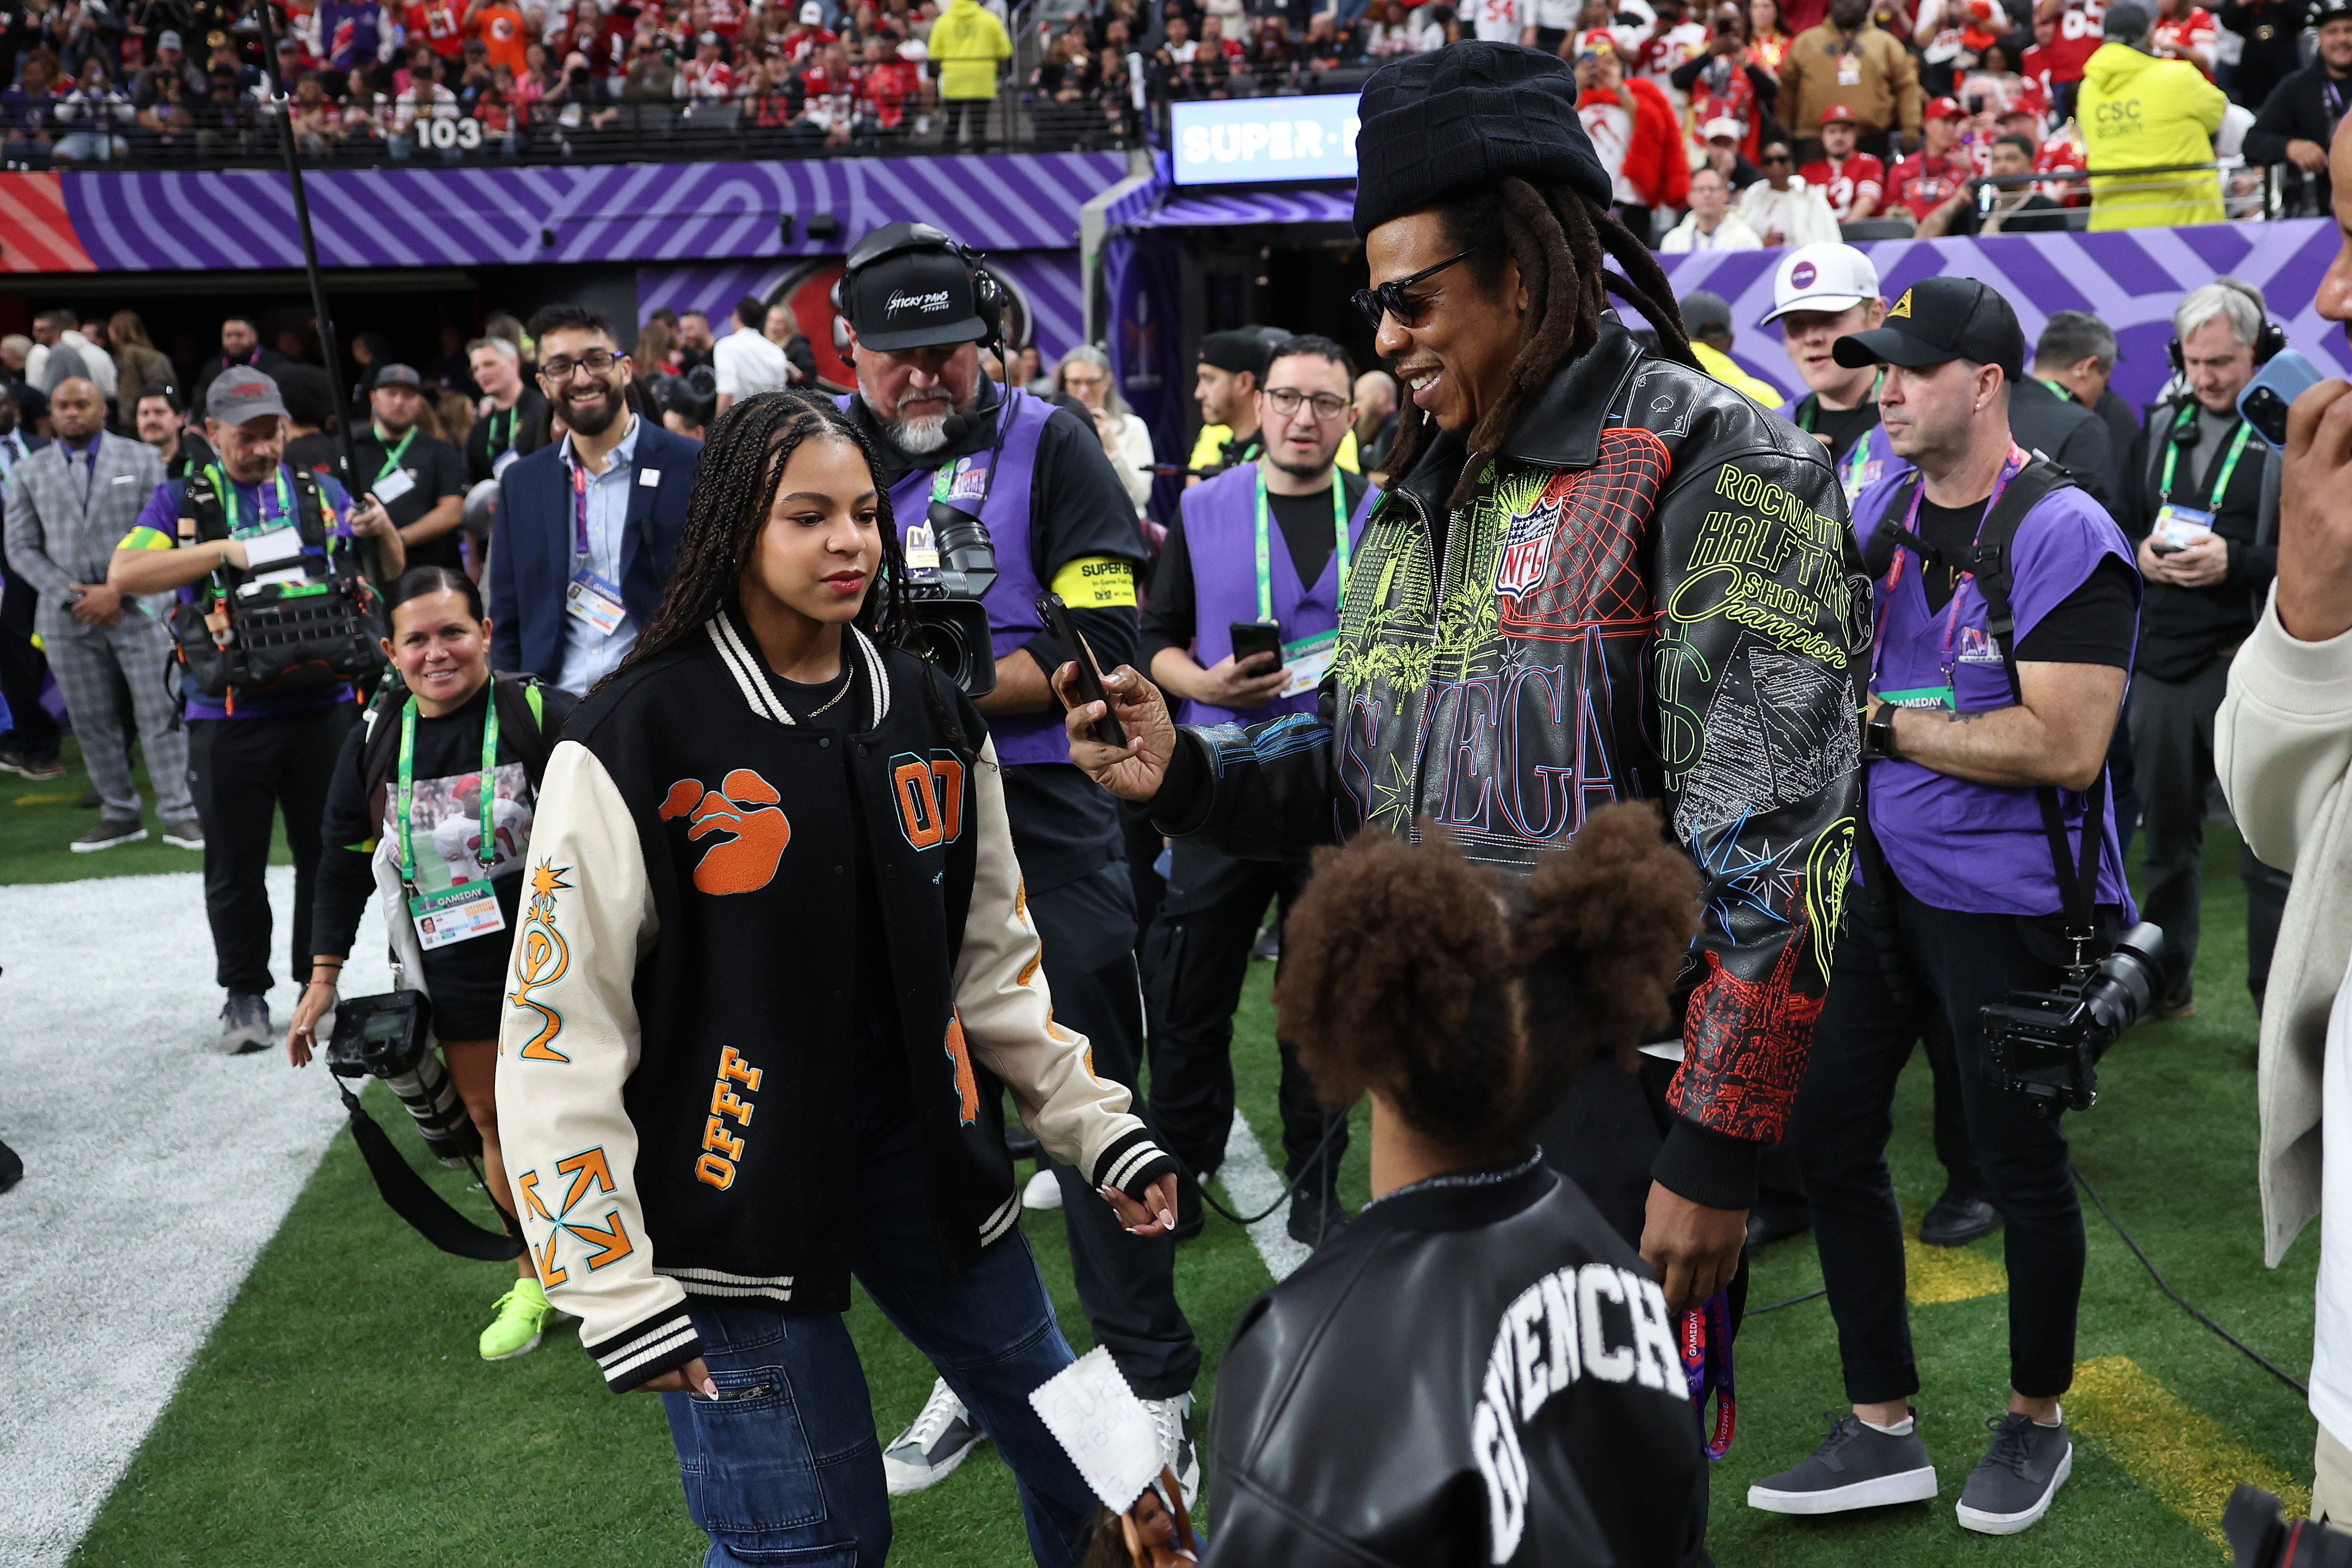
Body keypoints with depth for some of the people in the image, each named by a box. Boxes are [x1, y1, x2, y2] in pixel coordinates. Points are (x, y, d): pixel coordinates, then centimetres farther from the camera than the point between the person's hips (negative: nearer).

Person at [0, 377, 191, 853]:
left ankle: (179, 814, -2)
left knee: (159, 711, -5)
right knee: (91, 719, 5)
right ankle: (119, 815, 14)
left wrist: (117, 592, -10)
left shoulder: (142, 459, 5)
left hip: (137, 607, -2)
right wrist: (70, 597, -6)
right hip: (67, 616, 2)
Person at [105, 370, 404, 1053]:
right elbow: (124, 574, -9)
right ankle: (244, 995, 19)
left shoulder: (322, 493, 12)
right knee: (234, 863, 6)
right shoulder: (181, 500, 6)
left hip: (323, 706, 2)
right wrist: (225, 549, -18)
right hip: (227, 713, -1)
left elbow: (389, 573, 10)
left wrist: (383, 531, -12)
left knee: (327, 851, 8)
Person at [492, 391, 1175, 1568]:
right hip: (731, 1194, -5)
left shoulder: (934, 719, 4)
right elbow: (559, 1030, -11)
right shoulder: (631, 744, -12)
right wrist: (619, 1298, -12)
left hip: (924, 1155, 5)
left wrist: (1098, 1130, 8)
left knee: (1087, 1470, 14)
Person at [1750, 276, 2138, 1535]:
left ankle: (2036, 1420, 34)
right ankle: (1882, 1431, 24)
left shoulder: (2061, 536, -16)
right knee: (1827, 1132, 9)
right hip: (1880, 877, 7)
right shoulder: (1872, 510, 6)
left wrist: (1889, 723, -16)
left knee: (2020, 1167, 9)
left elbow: (2066, 748, -23)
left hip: (2009, 901, -7)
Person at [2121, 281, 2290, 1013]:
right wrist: (2140, 554, -3)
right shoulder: (2161, 425, 11)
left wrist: (2235, 563, -22)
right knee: (2167, 834, 16)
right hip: (2162, 661, 5)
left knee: (2270, 848, -1)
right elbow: (2121, 521, 18)